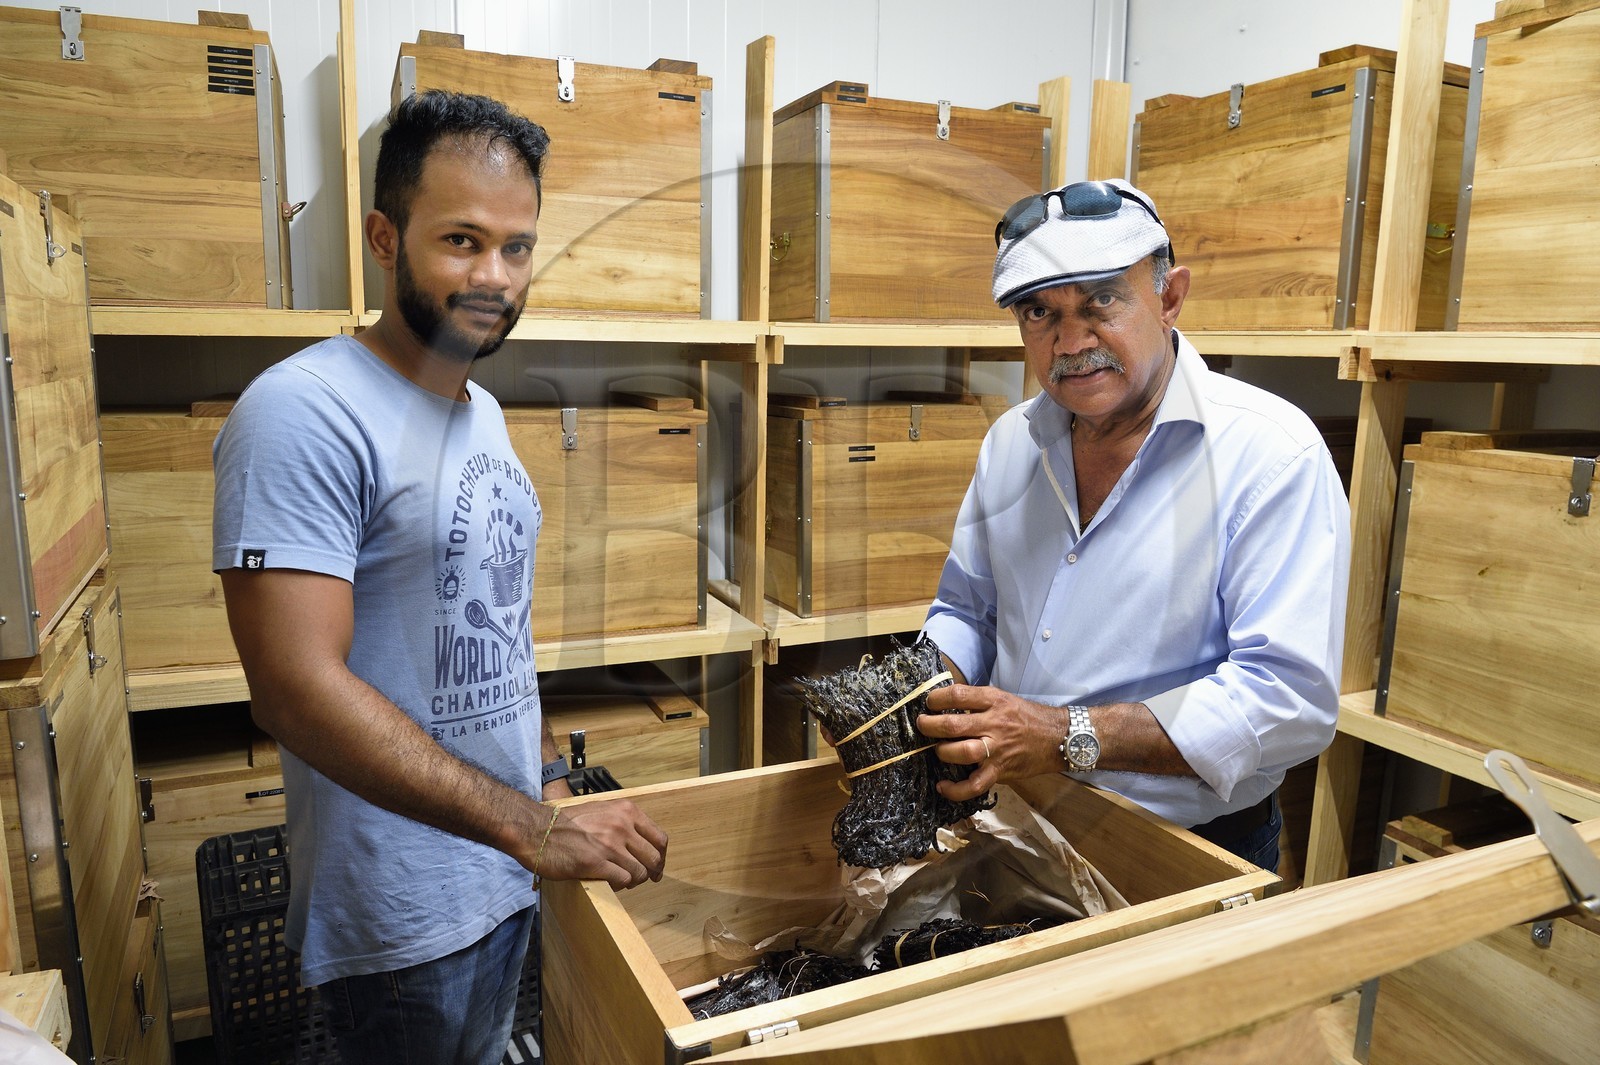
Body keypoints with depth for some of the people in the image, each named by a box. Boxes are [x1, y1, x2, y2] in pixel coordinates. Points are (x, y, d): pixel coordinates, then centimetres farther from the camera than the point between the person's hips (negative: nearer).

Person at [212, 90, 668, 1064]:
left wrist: (550, 776, 12)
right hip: (404, 923, -8)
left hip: (509, 873, 8)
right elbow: (297, 688, -28)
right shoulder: (306, 413, -21)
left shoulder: (483, 413, 6)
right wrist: (535, 829, -28)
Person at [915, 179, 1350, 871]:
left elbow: (1292, 698, -24)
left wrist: (1070, 738, -32)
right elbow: (967, 611, 12)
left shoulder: (1272, 453, -18)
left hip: (1194, 854, -4)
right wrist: (924, 690, -11)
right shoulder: (1010, 442, 2)